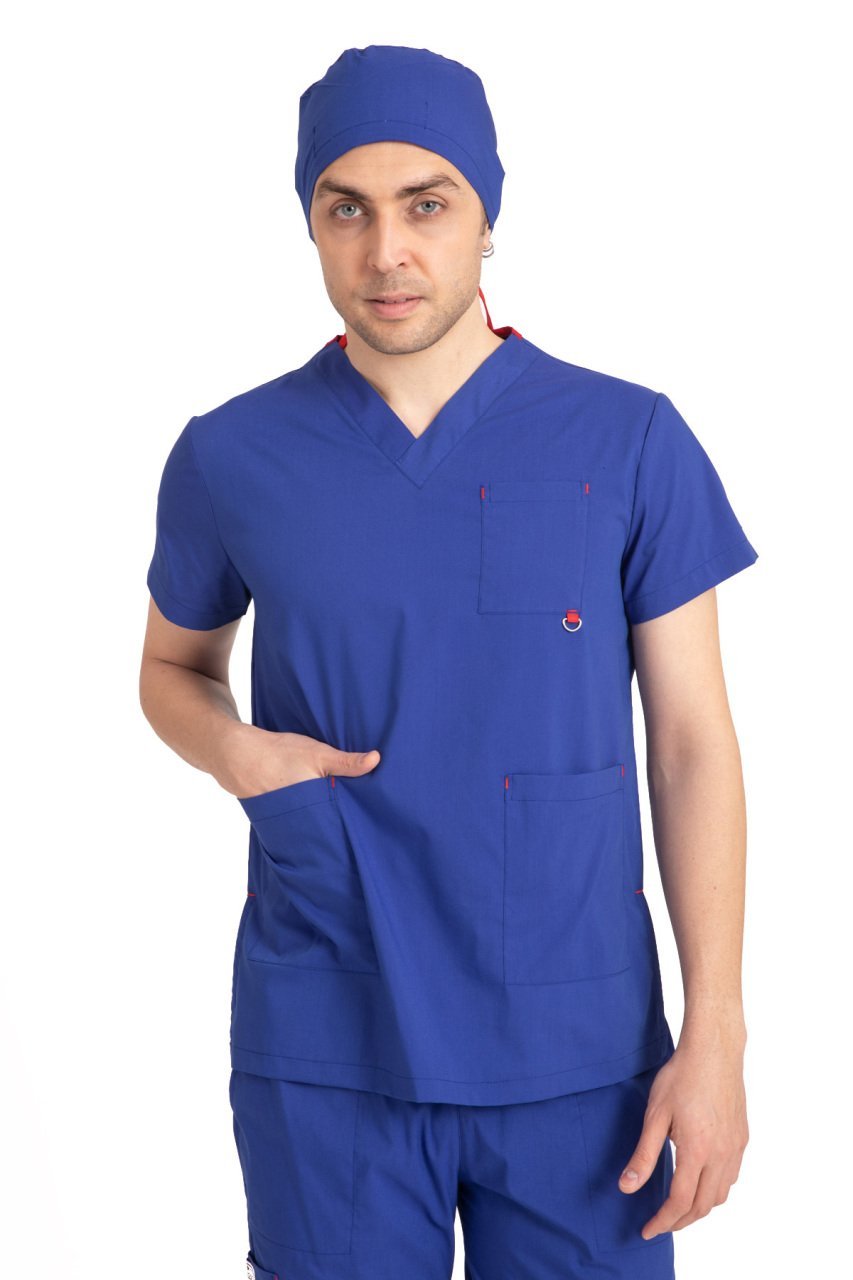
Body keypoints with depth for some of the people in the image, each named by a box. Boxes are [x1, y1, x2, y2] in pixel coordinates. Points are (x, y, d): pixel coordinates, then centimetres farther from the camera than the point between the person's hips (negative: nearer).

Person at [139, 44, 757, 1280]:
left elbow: (693, 739, -2)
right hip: (323, 1052, 1)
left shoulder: (630, 443, -4)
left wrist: (715, 1036, -5)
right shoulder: (230, 457, -1)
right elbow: (174, 666, 15)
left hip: (580, 1050, 0)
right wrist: (232, 750, -8)